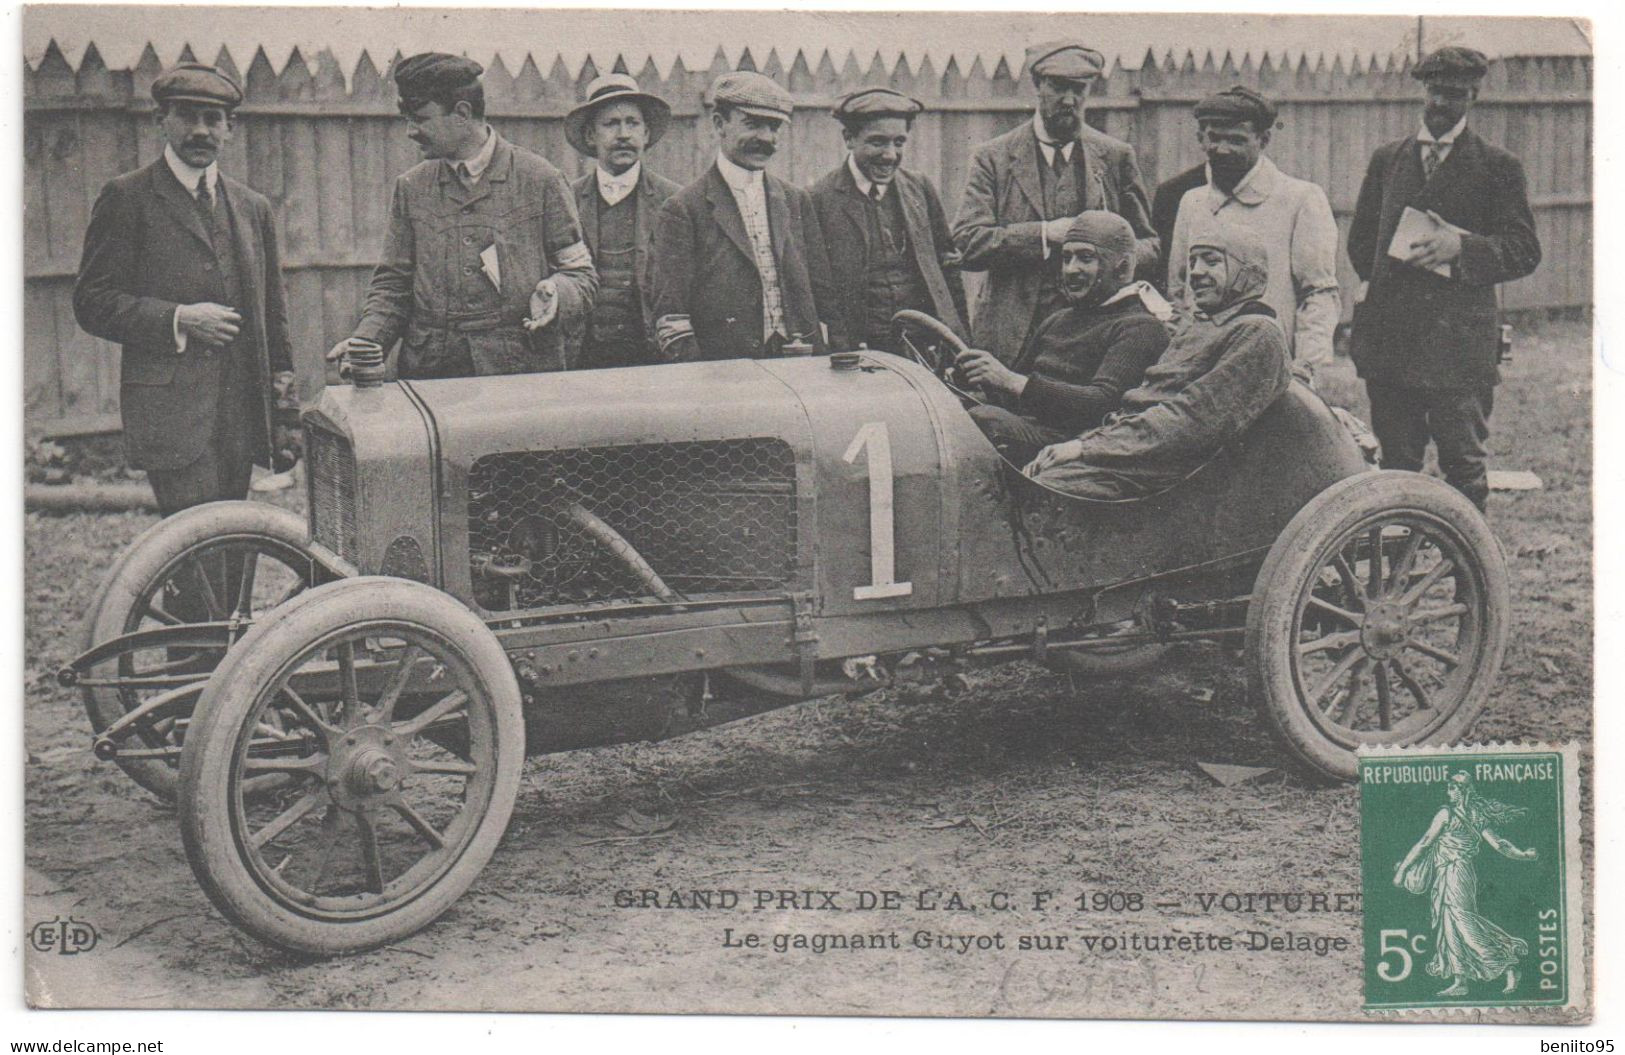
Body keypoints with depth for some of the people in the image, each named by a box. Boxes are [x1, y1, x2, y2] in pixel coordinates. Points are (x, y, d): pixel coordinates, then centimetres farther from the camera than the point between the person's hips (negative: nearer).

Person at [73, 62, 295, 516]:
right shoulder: (127, 198, 2)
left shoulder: (253, 207, 18)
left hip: (242, 411, 5)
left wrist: (283, 381, 16)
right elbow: (92, 301, -3)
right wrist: (177, 320, -13)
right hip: (170, 407, -5)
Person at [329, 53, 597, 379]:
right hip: (428, 373, 2)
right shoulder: (411, 187, 13)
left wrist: (556, 294, -14)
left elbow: (580, 272, 8)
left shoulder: (539, 180, 3)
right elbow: (393, 283, 15)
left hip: (522, 370, -2)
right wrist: (366, 339, -2)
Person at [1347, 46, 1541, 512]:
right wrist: (1385, 280, 7)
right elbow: (1360, 239, 22)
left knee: (1463, 464, 0)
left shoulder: (1498, 167, 4)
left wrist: (1462, 247, -16)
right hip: (1389, 340, 3)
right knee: (1396, 464, 7)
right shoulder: (1386, 159, 15)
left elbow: (1524, 250, -1)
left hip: (1459, 343, -3)